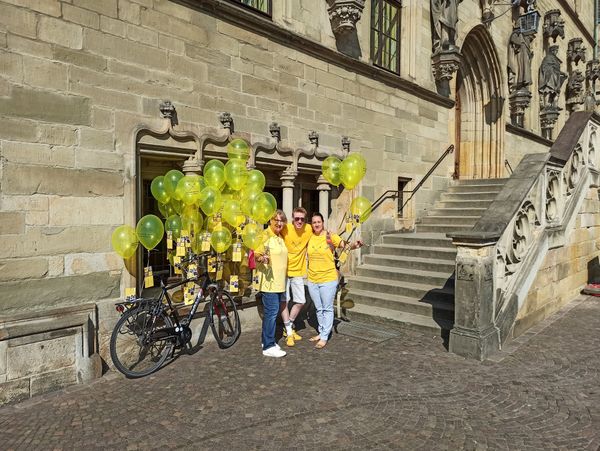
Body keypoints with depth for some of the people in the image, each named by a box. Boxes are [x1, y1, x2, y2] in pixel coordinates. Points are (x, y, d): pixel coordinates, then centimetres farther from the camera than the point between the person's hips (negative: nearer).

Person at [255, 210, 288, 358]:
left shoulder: (280, 237, 15)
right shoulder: (265, 235, -12)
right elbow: (255, 253, -19)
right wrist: (261, 258, -39)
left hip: (279, 282, 9)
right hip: (269, 281, -9)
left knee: (271, 312, 15)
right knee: (271, 312, -7)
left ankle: (266, 340, 26)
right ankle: (269, 347, 1)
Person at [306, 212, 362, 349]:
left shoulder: (330, 236, -8)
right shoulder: (309, 237, 1)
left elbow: (345, 245, -13)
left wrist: (354, 246, -31)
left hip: (328, 279, -4)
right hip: (312, 280, 4)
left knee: (327, 309, 2)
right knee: (319, 309, 17)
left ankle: (324, 337, 11)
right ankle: (321, 332, 32)